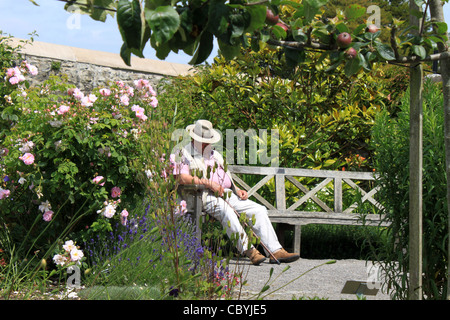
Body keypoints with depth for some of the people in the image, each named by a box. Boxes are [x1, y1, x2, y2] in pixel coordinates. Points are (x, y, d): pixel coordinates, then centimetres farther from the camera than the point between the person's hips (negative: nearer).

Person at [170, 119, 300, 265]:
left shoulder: (215, 155, 30)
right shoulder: (183, 154, 7)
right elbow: (182, 178, -11)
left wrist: (237, 190, 9)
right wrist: (208, 183, -18)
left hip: (227, 194, 7)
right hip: (204, 196, -7)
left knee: (259, 209, -11)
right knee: (226, 211, -39)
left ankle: (276, 251, -19)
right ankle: (249, 250, -42)